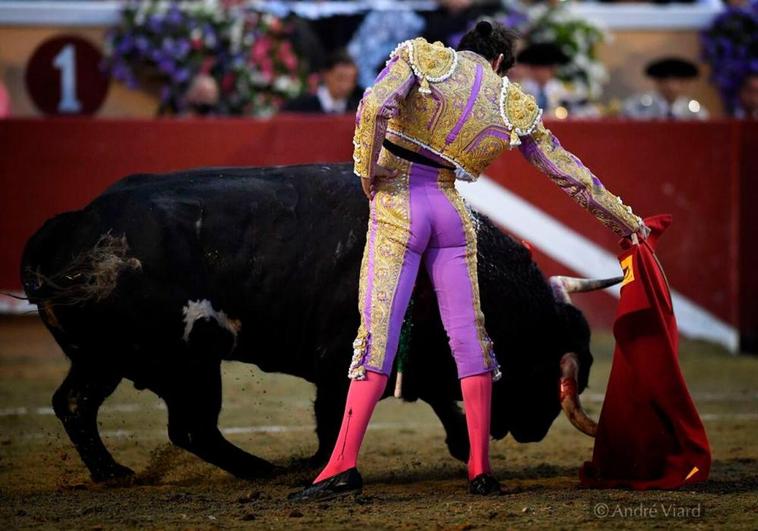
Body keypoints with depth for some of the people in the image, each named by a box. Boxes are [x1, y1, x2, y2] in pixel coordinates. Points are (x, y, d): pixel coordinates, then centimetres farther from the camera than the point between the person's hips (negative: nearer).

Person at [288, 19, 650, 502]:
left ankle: (344, 464, -14)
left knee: (379, 331, -7)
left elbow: (375, 106, -16)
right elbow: (566, 170, 16)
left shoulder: (423, 56, 3)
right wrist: (623, 217, 26)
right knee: (468, 335, 9)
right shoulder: (513, 104, 10)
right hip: (452, 212, 2)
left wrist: (367, 173, -3)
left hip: (397, 205, -2)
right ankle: (481, 470, 8)